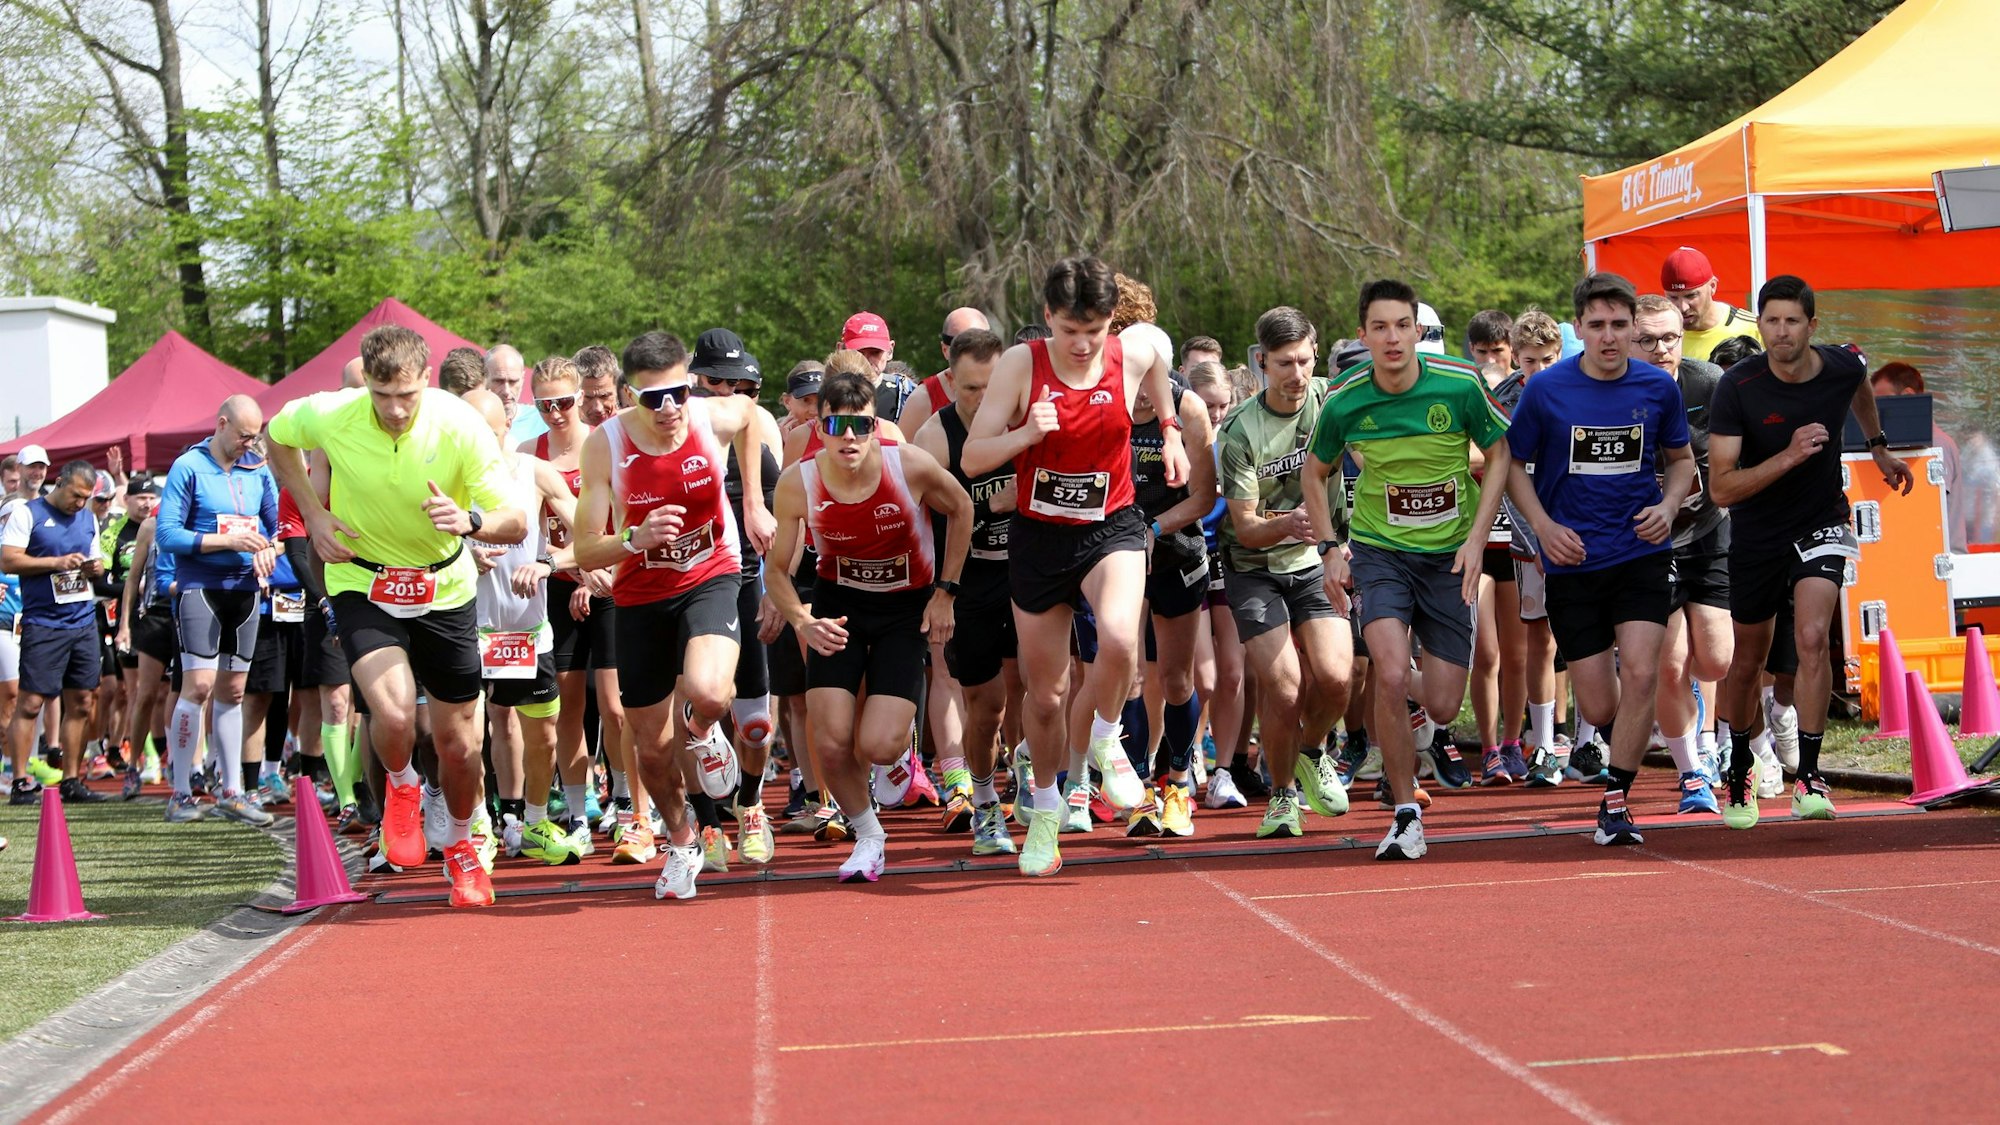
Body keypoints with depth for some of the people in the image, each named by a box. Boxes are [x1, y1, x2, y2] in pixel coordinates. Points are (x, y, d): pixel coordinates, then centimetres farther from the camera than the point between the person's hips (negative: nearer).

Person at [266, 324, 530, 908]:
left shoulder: (460, 426, -22)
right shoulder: (329, 416, -20)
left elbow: (516, 523, -20)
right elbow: (277, 437, 5)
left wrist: (469, 521, -42)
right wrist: (313, 515, -6)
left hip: (445, 589, 1)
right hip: (362, 582, -1)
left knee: (458, 742, 6)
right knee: (393, 715, -25)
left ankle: (460, 846, 37)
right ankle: (402, 787, 12)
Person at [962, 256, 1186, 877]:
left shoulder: (1135, 356, -7)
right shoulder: (1020, 364, -12)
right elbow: (971, 459, -12)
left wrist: (1170, 431, 18)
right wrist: (1026, 435, -27)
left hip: (1112, 528, 0)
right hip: (1038, 536, 0)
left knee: (1118, 640, -30)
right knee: (1045, 693, 8)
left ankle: (1105, 740, 1)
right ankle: (1046, 810, 32)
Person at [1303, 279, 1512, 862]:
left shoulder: (1460, 384, -14)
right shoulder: (1344, 401, -11)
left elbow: (1499, 453, 1)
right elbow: (1315, 471, 8)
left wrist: (1476, 537, -8)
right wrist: (1329, 548, 0)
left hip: (1450, 555, 1)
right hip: (1379, 551, -1)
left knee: (1442, 703, -1)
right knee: (1391, 677, -22)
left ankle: (1400, 739, 38)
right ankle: (1406, 814, -7)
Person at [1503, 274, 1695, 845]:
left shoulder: (1659, 387, 0)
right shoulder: (1545, 389, -6)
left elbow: (1681, 459, 15)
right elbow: (1513, 463, 5)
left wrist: (1667, 506, -4)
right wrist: (1544, 525, -8)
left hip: (1642, 552, 1)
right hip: (1573, 560, -1)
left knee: (1639, 672, -17)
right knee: (1598, 707, 0)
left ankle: (1616, 800, -2)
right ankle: (1627, 747, 38)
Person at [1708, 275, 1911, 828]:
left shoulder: (1844, 367, -14)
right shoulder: (1737, 388, -22)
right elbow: (1722, 488, -26)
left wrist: (1879, 448, 24)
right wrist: (1789, 456, -36)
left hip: (1821, 526, 0)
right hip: (1755, 537, 0)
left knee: (1812, 638, -22)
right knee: (1746, 662, 12)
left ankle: (1809, 778, -16)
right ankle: (1739, 776, 35)